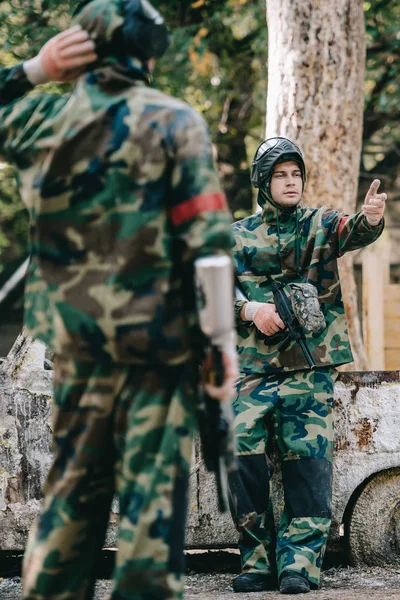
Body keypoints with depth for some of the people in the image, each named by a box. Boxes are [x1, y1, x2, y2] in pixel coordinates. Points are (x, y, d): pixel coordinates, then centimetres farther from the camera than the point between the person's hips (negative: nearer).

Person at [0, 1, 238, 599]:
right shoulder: (173, 123, -7)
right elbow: (207, 240, -12)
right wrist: (224, 337, -9)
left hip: (76, 341, 4)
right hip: (159, 342, -4)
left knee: (71, 488, 14)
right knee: (154, 494, 0)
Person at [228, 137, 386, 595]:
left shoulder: (319, 225, 7)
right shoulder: (238, 236, 12)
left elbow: (353, 233, -15)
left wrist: (370, 218, -39)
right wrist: (250, 308, -14)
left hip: (311, 368, -1)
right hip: (253, 368, 2)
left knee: (308, 462, -8)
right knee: (243, 457, -5)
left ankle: (299, 562, -5)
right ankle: (258, 561, 4)